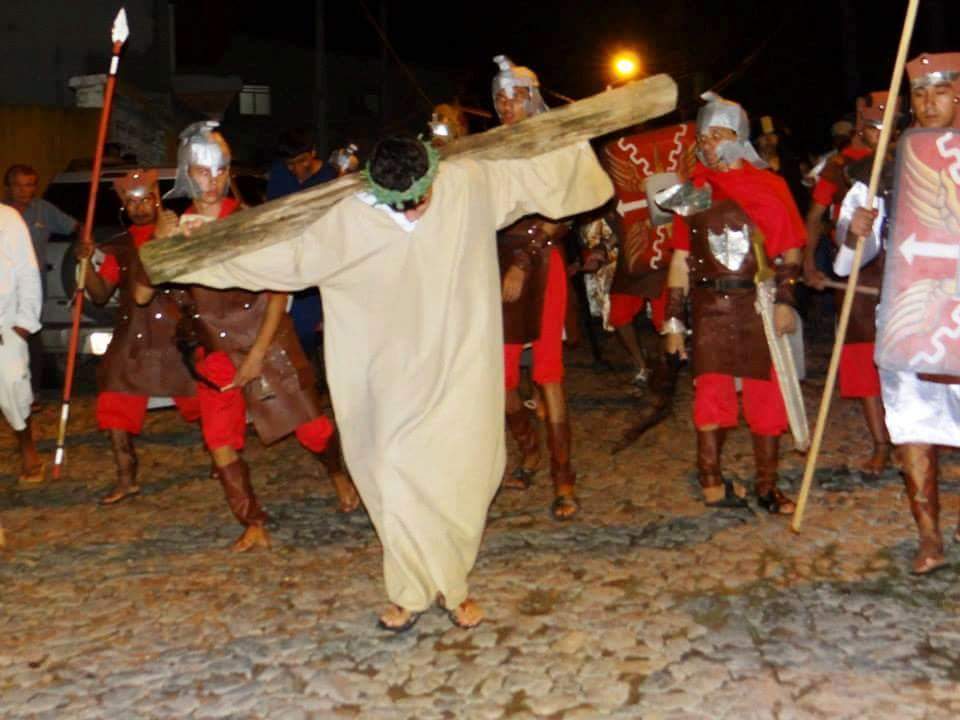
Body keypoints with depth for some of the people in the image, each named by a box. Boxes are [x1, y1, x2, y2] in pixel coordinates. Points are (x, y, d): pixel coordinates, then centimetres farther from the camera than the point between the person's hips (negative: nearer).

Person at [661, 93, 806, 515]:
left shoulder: (767, 186, 4)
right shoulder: (693, 190, 10)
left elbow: (790, 250, 1)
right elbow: (681, 259, 10)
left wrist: (784, 299, -13)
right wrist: (673, 319, 6)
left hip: (759, 305, -1)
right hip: (710, 306, 1)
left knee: (766, 394, 2)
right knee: (711, 393, 1)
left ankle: (766, 486, 14)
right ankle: (711, 481, 11)